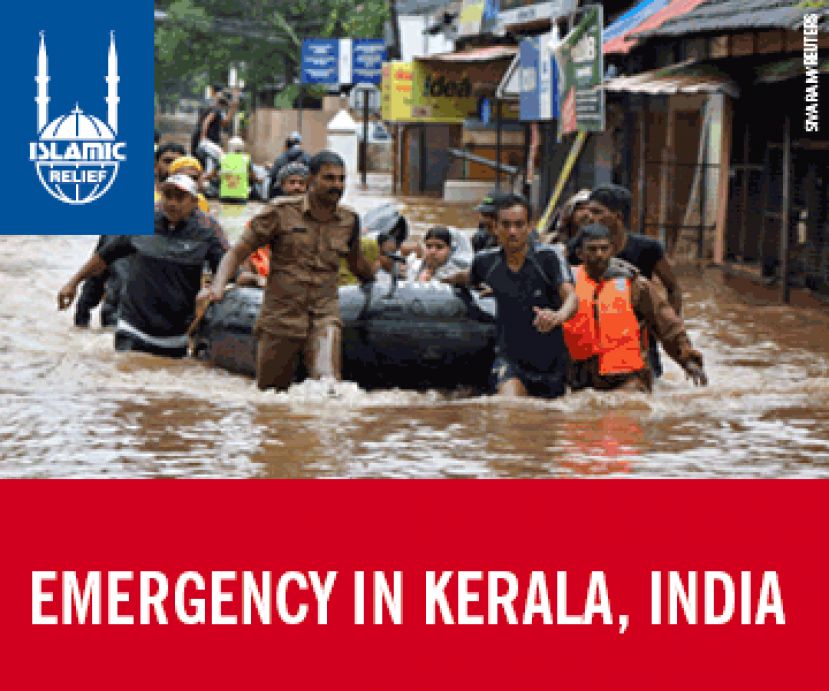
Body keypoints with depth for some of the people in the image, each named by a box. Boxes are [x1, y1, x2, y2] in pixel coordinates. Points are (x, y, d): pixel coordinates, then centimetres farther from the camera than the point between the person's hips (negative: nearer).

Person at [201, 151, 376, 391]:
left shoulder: (349, 221, 8)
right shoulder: (281, 212, -2)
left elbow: (356, 263, 29)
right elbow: (238, 252, -2)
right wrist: (218, 286, -17)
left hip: (324, 318, 1)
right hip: (280, 318, -1)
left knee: (326, 379, -28)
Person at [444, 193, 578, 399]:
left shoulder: (548, 257, -14)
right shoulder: (487, 262, -3)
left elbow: (571, 297, -29)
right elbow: (469, 277, 24)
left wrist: (559, 316, -50)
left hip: (550, 360, 0)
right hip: (510, 357, 0)